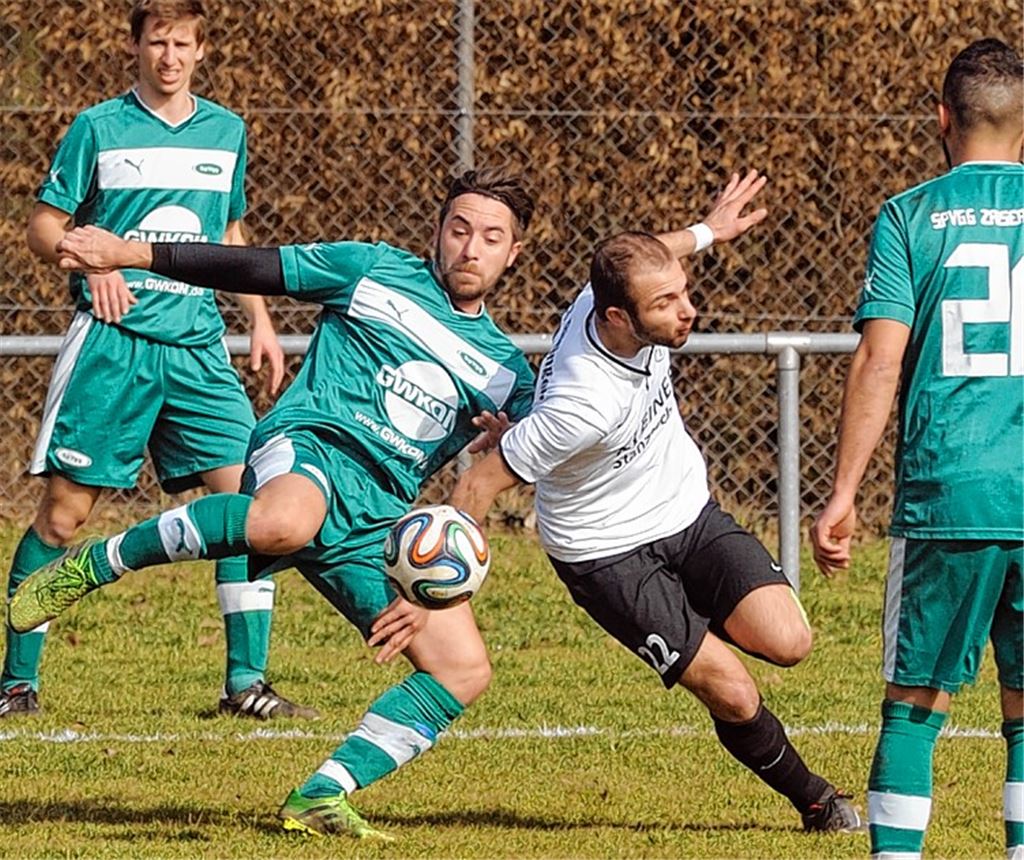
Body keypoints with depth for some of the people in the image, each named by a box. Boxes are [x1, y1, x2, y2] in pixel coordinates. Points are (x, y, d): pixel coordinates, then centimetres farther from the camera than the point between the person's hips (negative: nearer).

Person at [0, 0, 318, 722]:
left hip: (197, 343, 3)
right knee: (65, 511, -3)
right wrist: (91, 261, -16)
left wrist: (261, 321, 17)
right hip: (112, 342, -3)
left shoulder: (226, 132, 13)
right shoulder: (99, 128, 1)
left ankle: (246, 682, -4)